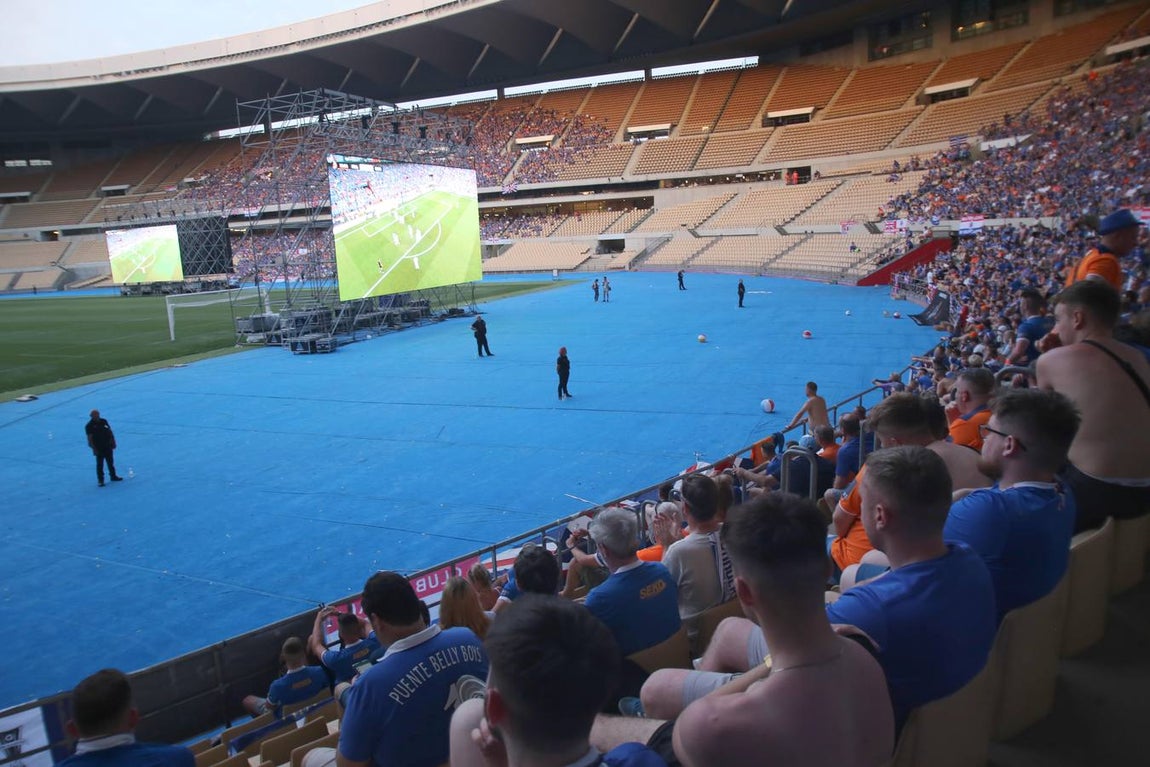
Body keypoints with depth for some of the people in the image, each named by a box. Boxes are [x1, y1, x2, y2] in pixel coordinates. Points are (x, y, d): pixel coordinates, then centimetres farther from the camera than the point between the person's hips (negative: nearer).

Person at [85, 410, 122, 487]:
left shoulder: (103, 421, 4)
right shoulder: (89, 426, -11)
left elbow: (110, 431, 11)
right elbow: (90, 439, -13)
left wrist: (113, 442, 9)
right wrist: (94, 449, -18)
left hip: (108, 446, 5)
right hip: (99, 448, -5)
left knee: (111, 462, 15)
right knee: (100, 465, 1)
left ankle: (113, 476, 28)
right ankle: (100, 480, 9)